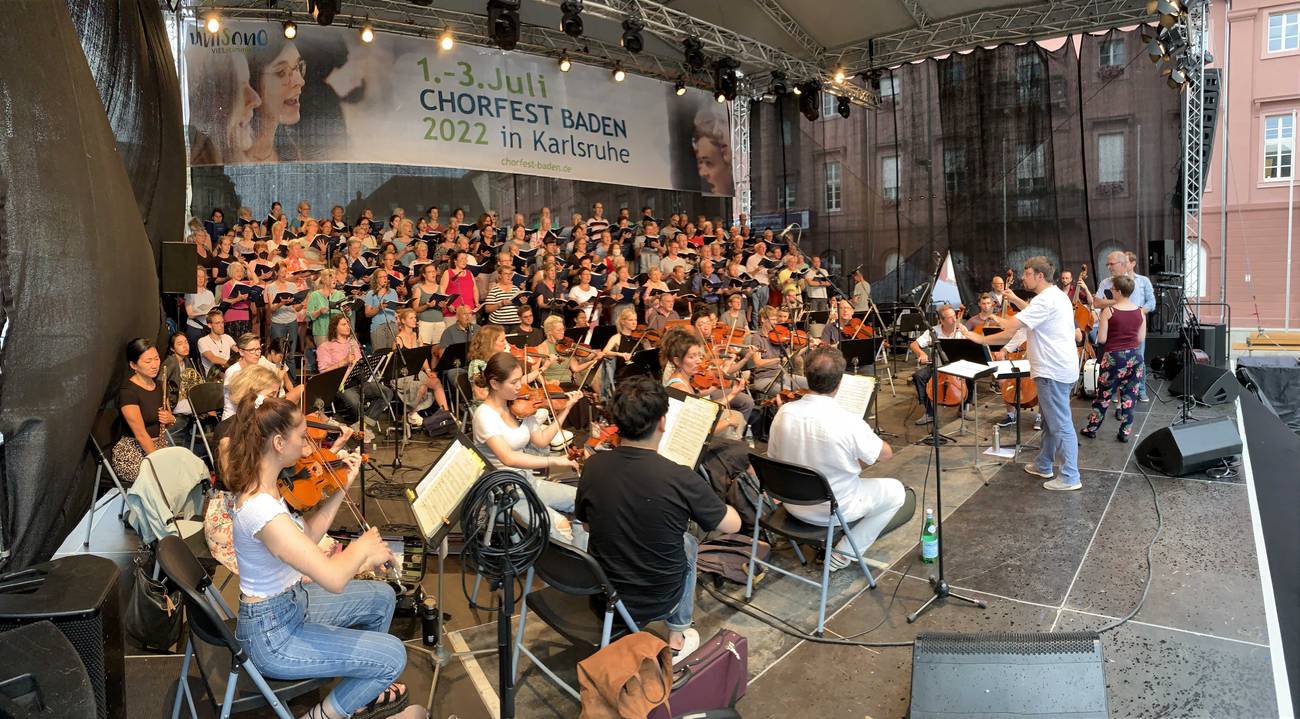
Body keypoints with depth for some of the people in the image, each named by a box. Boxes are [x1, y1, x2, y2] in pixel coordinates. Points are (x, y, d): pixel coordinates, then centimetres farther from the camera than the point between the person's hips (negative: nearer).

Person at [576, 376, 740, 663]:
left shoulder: (593, 467, -15)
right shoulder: (680, 479, -27)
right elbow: (733, 524, -11)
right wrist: (702, 498, 6)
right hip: (657, 603, -3)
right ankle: (677, 638, 33)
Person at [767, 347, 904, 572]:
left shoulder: (783, 413, -16)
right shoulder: (849, 423, -29)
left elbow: (774, 458, 0)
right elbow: (886, 453, -10)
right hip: (834, 510, -5)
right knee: (896, 491, 18)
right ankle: (845, 553, 13)